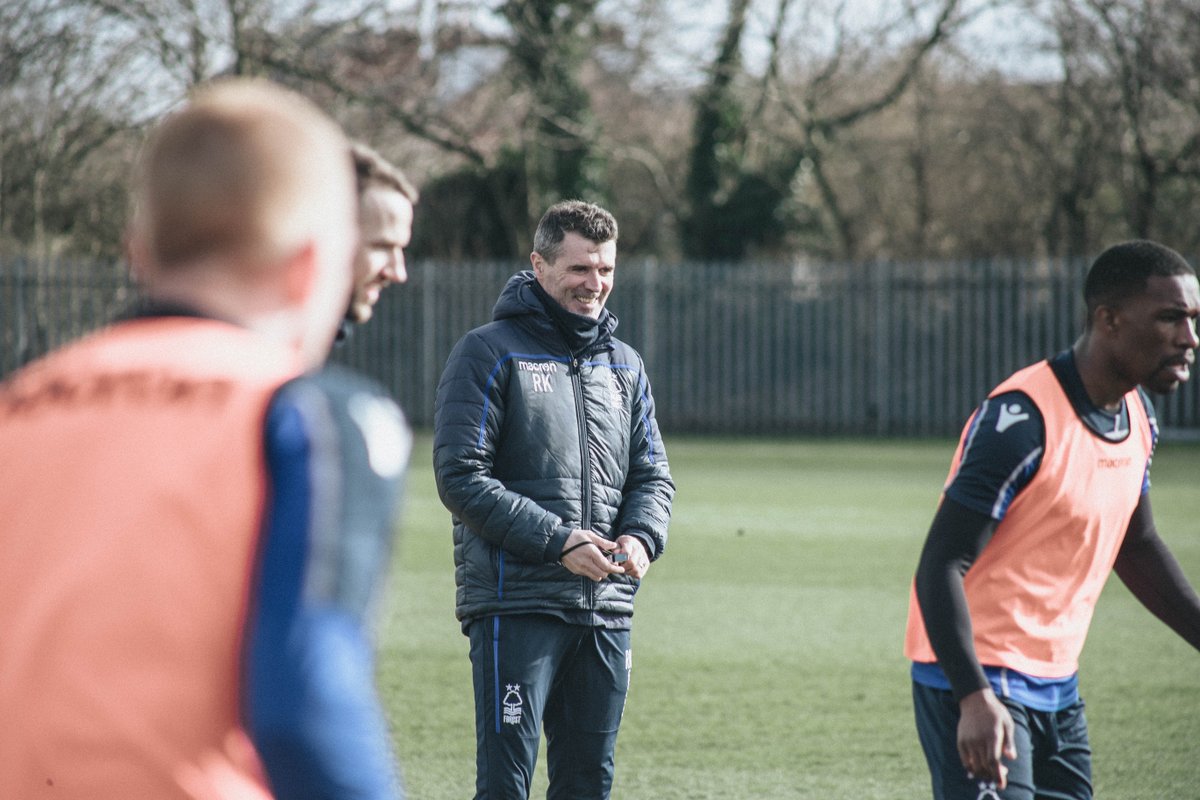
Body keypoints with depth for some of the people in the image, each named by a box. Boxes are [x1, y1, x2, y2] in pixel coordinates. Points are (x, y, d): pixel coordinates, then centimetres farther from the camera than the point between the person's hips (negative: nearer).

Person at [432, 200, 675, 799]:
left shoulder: (624, 366, 16)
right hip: (514, 602, -6)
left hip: (606, 609, 6)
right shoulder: (489, 353, -3)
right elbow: (461, 478, -10)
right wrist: (556, 540, -17)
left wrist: (642, 536, -6)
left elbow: (652, 476, 17)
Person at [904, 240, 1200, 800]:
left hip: (1057, 687, 9)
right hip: (979, 687, -9)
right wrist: (975, 699, -33)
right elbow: (940, 568, -24)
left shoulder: (1136, 416, 7)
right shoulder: (1023, 420, -21)